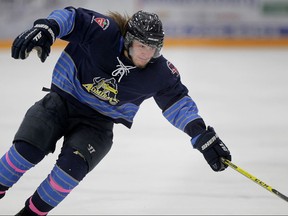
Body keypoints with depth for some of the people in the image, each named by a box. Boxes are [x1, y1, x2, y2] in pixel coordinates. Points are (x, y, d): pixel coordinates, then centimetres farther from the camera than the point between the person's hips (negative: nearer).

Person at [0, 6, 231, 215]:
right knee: (27, 149, -21)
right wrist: (45, 29, -35)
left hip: (98, 123, 1)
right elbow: (70, 17, -15)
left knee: (72, 166, -24)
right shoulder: (105, 32, -21)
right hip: (62, 101, -1)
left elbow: (178, 102, -3)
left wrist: (202, 135, -12)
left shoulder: (159, 72, -13)